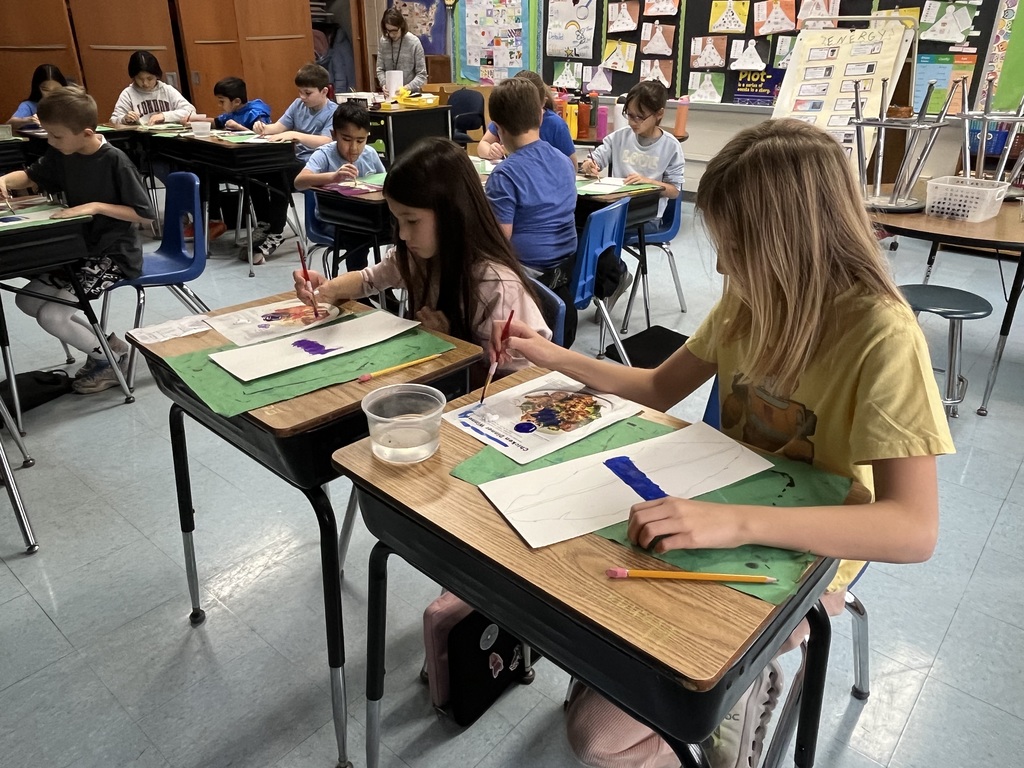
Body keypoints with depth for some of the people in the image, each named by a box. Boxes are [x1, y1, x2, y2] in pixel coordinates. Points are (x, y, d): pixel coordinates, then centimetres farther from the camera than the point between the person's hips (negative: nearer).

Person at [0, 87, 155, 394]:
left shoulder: (115, 161, -20)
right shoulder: (62, 155, 1)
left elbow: (145, 215, -19)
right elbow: (31, 175, 19)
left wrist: (95, 206, -25)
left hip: (116, 255, -9)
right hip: (82, 247, 9)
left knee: (51, 316, -17)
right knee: (27, 300, 11)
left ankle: (111, 357, 6)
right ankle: (101, 343, 16)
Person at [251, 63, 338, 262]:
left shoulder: (333, 112, -10)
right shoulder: (298, 104, 11)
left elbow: (325, 142, -26)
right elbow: (279, 127, 10)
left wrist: (294, 135, -36)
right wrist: (264, 128, -13)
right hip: (295, 159, 7)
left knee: (278, 177, -31)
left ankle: (276, 234, -17)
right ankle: (265, 223, 1)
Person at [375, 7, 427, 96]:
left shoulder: (414, 42, -6)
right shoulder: (383, 42, 3)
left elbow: (422, 74, -5)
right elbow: (380, 69, 9)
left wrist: (408, 88, -19)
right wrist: (384, 84, -11)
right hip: (389, 94, 2)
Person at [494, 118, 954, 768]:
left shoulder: (882, 335, -22)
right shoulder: (752, 299, -3)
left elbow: (914, 531, -31)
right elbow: (661, 387, 9)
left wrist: (736, 521, -44)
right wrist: (553, 357, 1)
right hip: (719, 523, 7)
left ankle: (743, 681, 11)